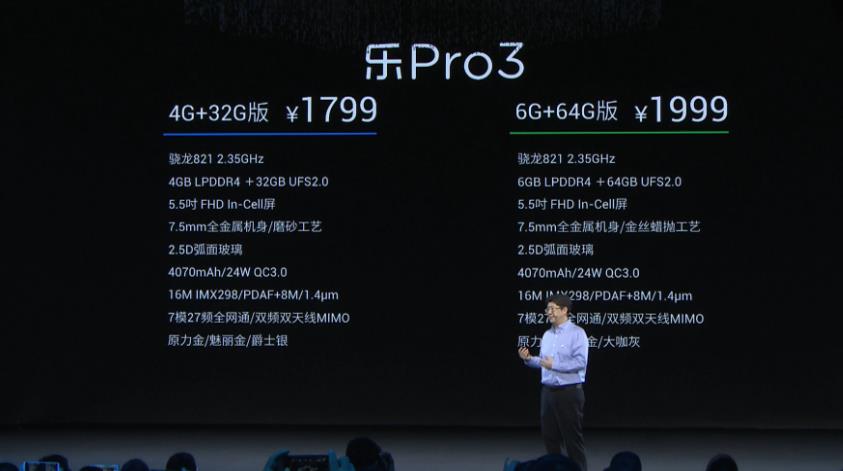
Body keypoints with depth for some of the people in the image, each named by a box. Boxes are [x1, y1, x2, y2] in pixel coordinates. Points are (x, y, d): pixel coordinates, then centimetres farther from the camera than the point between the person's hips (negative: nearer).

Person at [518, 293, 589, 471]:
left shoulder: (577, 333, -9)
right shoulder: (547, 335, 14)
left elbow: (580, 362, -19)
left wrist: (555, 365, -20)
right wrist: (529, 359, 3)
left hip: (569, 392, -7)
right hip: (548, 391, 7)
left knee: (572, 437, -3)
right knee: (549, 436, 11)